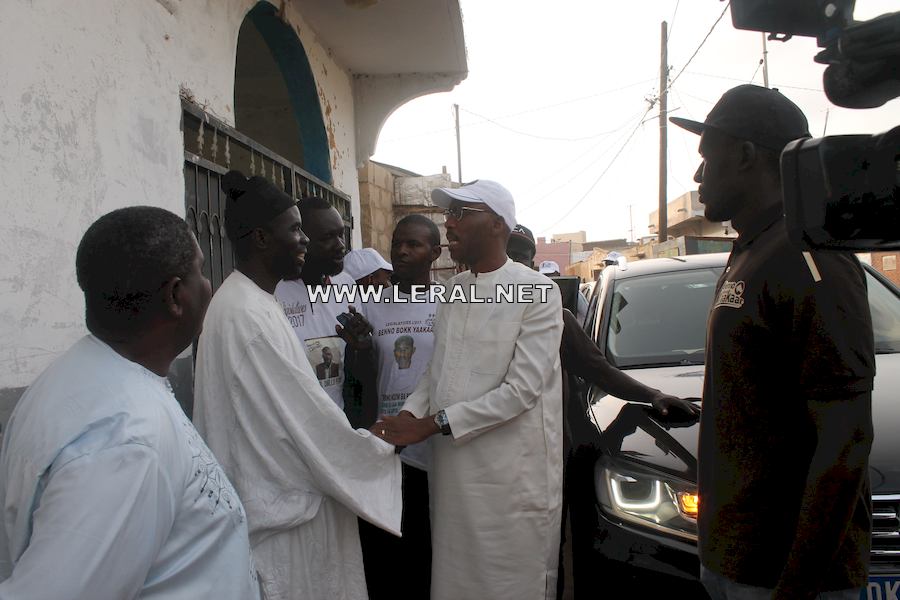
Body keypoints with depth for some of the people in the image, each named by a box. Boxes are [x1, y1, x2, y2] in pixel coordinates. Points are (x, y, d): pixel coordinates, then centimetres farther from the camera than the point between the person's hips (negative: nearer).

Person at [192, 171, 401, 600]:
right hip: (282, 502, -9)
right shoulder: (250, 315, -23)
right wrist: (384, 450, -9)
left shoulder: (246, 300, 8)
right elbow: (307, 418, -21)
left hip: (275, 493, 9)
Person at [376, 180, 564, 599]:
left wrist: (433, 424, -19)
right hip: (453, 468, 6)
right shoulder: (453, 290, 11)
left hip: (512, 474, -6)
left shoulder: (537, 293, -11)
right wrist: (409, 413, -5)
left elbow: (522, 389, -18)